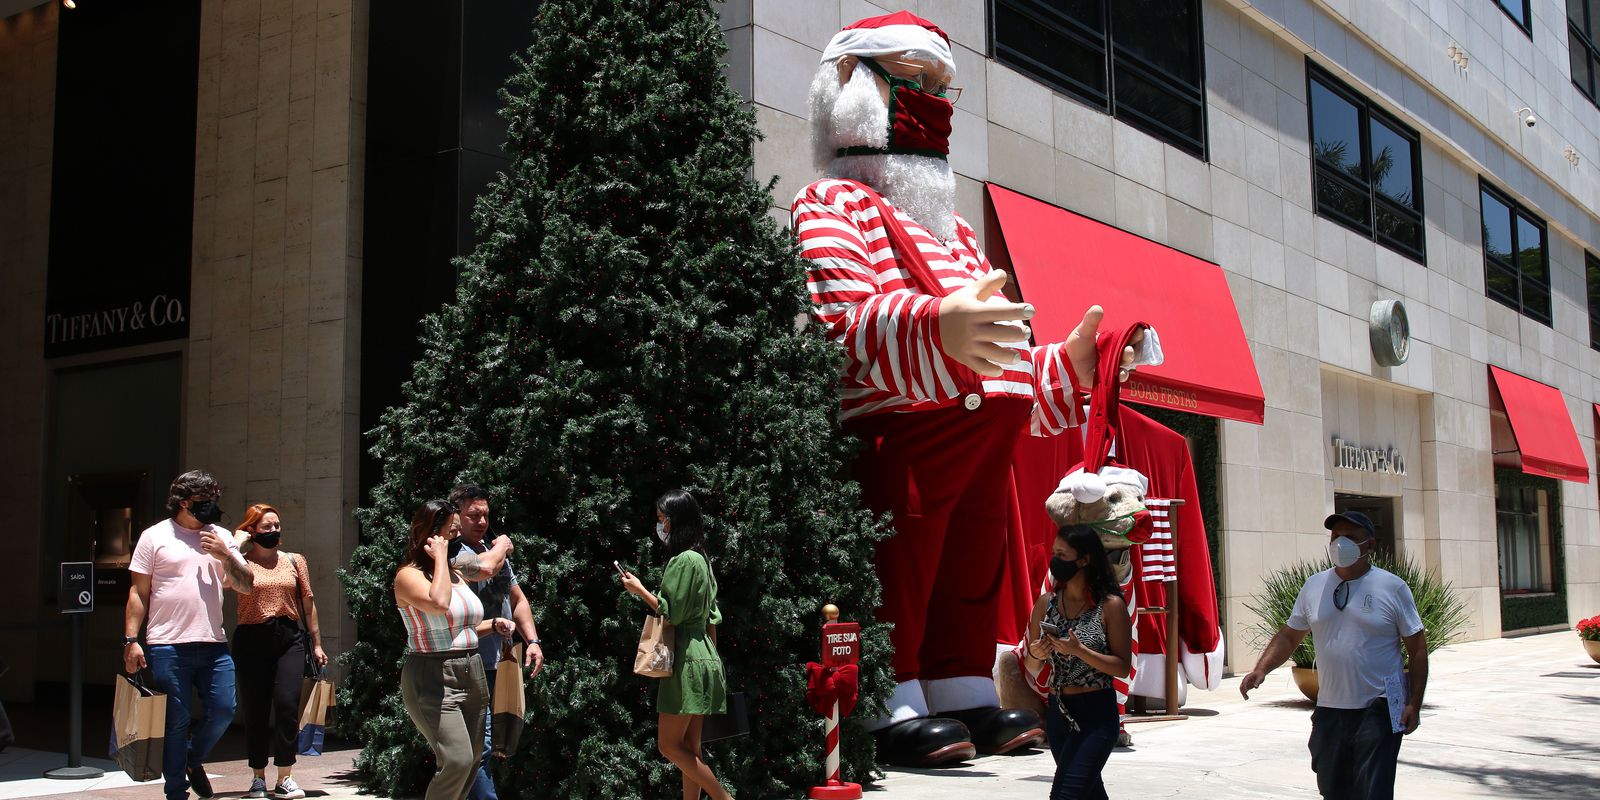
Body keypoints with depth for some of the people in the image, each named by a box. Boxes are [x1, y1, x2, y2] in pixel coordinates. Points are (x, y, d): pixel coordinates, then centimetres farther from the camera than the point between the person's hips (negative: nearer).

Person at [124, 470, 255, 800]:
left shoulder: (221, 537, 14)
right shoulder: (155, 537, 4)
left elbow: (247, 586, 12)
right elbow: (138, 593, 2)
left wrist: (226, 556, -4)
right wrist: (131, 640, -5)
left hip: (214, 644, 4)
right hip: (168, 647, -4)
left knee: (223, 710, 0)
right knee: (176, 720, 0)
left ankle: (193, 760, 27)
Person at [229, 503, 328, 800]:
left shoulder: (295, 561, 11)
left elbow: (308, 603, 14)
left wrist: (316, 643, 13)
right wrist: (237, 542, -8)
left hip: (289, 639, 1)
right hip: (252, 641, -1)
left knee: (287, 705, -10)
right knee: (255, 711, 3)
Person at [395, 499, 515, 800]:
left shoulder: (457, 576, 14)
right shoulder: (408, 575, -9)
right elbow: (438, 604, -30)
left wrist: (494, 624, 9)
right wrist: (440, 557, -17)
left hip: (472, 674, 8)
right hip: (433, 678, -8)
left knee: (472, 761, 8)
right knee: (457, 760, -21)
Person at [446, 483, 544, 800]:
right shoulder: (452, 552, -11)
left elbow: (518, 599, 23)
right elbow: (482, 568, -31)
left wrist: (532, 640, 10)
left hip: (500, 665, 8)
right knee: (479, 745, -13)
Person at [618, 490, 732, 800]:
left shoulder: (684, 559, -14)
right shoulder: (699, 557, 16)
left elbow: (672, 614, -16)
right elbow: (711, 616, 18)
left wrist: (639, 589, -5)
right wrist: (712, 656, 22)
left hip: (686, 661, -10)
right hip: (700, 657, 10)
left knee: (671, 745, -6)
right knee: (688, 748, 8)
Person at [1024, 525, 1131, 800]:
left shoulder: (1111, 606, -10)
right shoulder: (1046, 604, 3)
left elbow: (1123, 667, -11)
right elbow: (1032, 661, 15)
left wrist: (1079, 650, -23)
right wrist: (1037, 654, -9)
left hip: (1097, 715, -6)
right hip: (1057, 713, 6)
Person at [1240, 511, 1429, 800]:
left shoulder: (1392, 587, -3)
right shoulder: (1314, 586, 8)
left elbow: (1417, 648, -1)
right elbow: (1290, 635, 13)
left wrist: (1414, 704, -6)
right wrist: (1261, 669, -2)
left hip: (1378, 711, -4)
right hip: (1329, 710, 4)